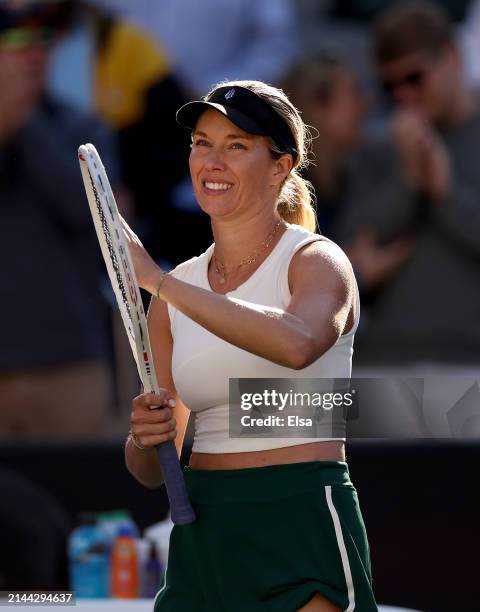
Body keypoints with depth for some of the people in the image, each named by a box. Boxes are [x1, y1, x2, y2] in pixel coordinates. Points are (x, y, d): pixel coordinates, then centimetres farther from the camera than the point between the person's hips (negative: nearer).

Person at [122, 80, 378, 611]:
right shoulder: (176, 296, 10)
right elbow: (151, 471, 13)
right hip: (200, 538, 6)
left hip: (302, 531, -5)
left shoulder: (317, 261, -6)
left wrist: (157, 281, -27)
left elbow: (297, 343, -32)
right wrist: (145, 437, -11)